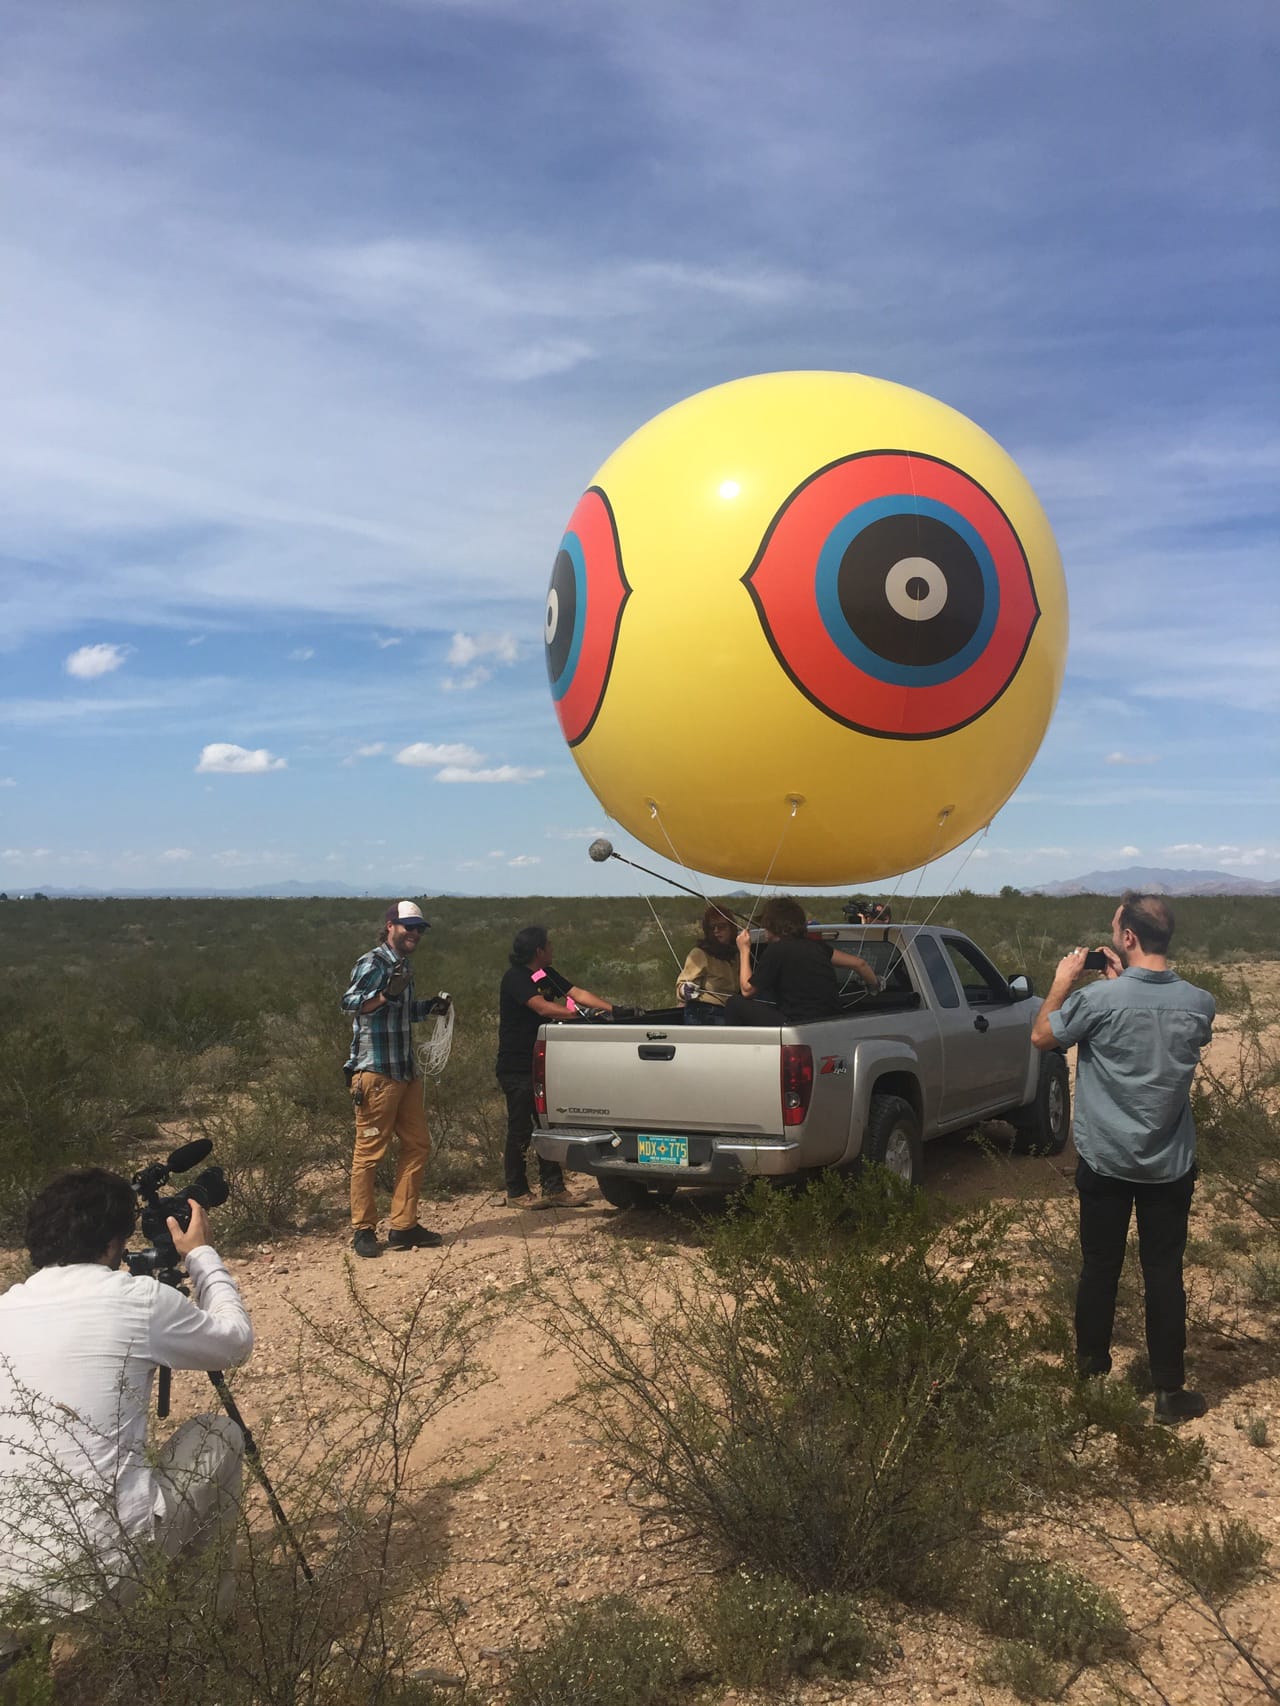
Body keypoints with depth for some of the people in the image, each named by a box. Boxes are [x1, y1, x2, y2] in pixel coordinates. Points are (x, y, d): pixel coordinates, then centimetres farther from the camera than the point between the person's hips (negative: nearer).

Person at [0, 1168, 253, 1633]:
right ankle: (213, 1611, 29)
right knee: (219, 1435, 21)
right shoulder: (140, 1299, -7)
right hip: (106, 1566, -5)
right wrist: (201, 1255, 24)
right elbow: (236, 1339, 11)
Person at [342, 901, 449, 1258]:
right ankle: (363, 1230, 7)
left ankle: (403, 1227, 16)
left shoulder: (403, 966, 18)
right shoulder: (373, 963, -9)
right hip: (376, 1072, -9)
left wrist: (430, 1007, 14)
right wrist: (386, 994, -39)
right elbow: (349, 1002, -25)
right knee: (369, 1151, -3)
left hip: (406, 1072, 9)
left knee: (417, 1146, 9)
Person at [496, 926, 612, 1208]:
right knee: (520, 1131, -2)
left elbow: (578, 994, 3)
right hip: (516, 1067, -9)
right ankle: (516, 1193, 9)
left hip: (539, 1065, 9)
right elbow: (542, 1007, -27)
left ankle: (553, 1189, 15)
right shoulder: (515, 978, -16)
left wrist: (613, 1010, -9)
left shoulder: (545, 974, 11)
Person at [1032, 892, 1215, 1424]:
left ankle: (1090, 1366, 31)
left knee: (1099, 1268, 14)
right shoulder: (1199, 1003, -8)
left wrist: (1063, 981, 7)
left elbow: (1041, 1035, -3)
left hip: (1105, 1162, -2)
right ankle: (1170, 1391, 16)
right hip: (1170, 1166, 2)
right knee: (1164, 1274, 10)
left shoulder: (1099, 999, -19)